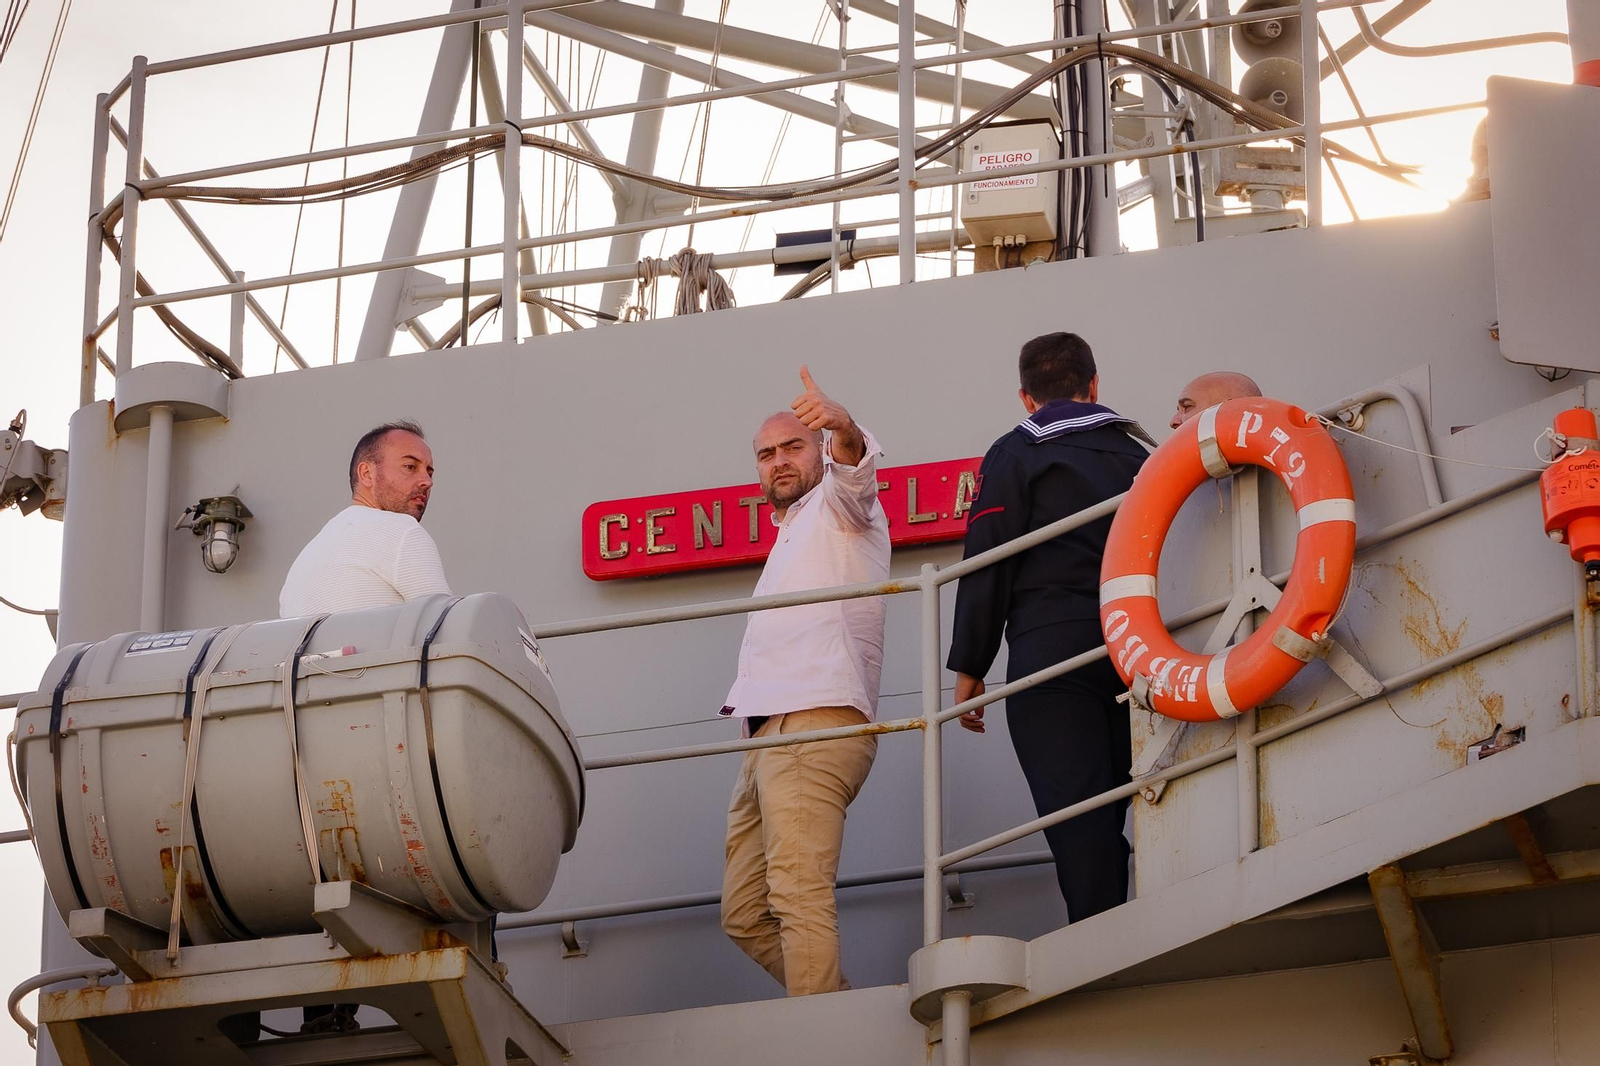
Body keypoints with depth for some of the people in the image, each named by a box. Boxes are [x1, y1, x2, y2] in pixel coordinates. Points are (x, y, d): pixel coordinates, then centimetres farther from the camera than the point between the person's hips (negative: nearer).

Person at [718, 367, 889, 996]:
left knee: (799, 896, -22)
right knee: (744, 916, 5)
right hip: (771, 733, 10)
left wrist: (841, 427, -41)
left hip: (815, 724, -10)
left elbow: (854, 466, -19)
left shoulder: (837, 506, 7)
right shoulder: (790, 539, 34)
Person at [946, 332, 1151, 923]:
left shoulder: (1015, 454, 4)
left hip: (1051, 646, -5)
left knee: (1077, 818, -11)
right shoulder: (1139, 448, 18)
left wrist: (969, 668, 0)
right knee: (1118, 817, 9)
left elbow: (987, 565, -3)